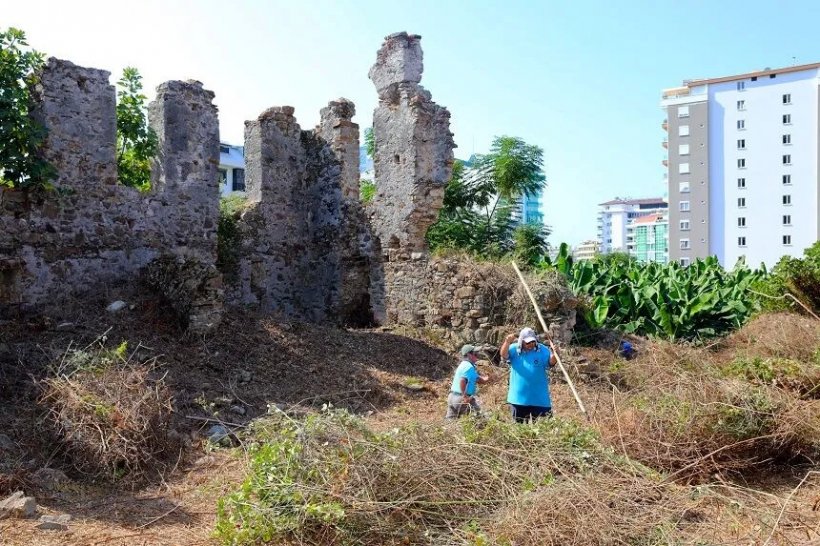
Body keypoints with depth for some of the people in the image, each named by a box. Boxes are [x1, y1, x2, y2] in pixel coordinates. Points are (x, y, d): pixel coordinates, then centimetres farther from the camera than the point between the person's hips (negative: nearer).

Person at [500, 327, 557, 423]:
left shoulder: (542, 350, -4)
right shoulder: (514, 349, -3)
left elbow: (551, 362, -13)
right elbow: (504, 355, -17)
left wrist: (555, 355, -36)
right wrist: (507, 342, -36)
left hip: (539, 398, -1)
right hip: (518, 396, 1)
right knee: (519, 423, 14)